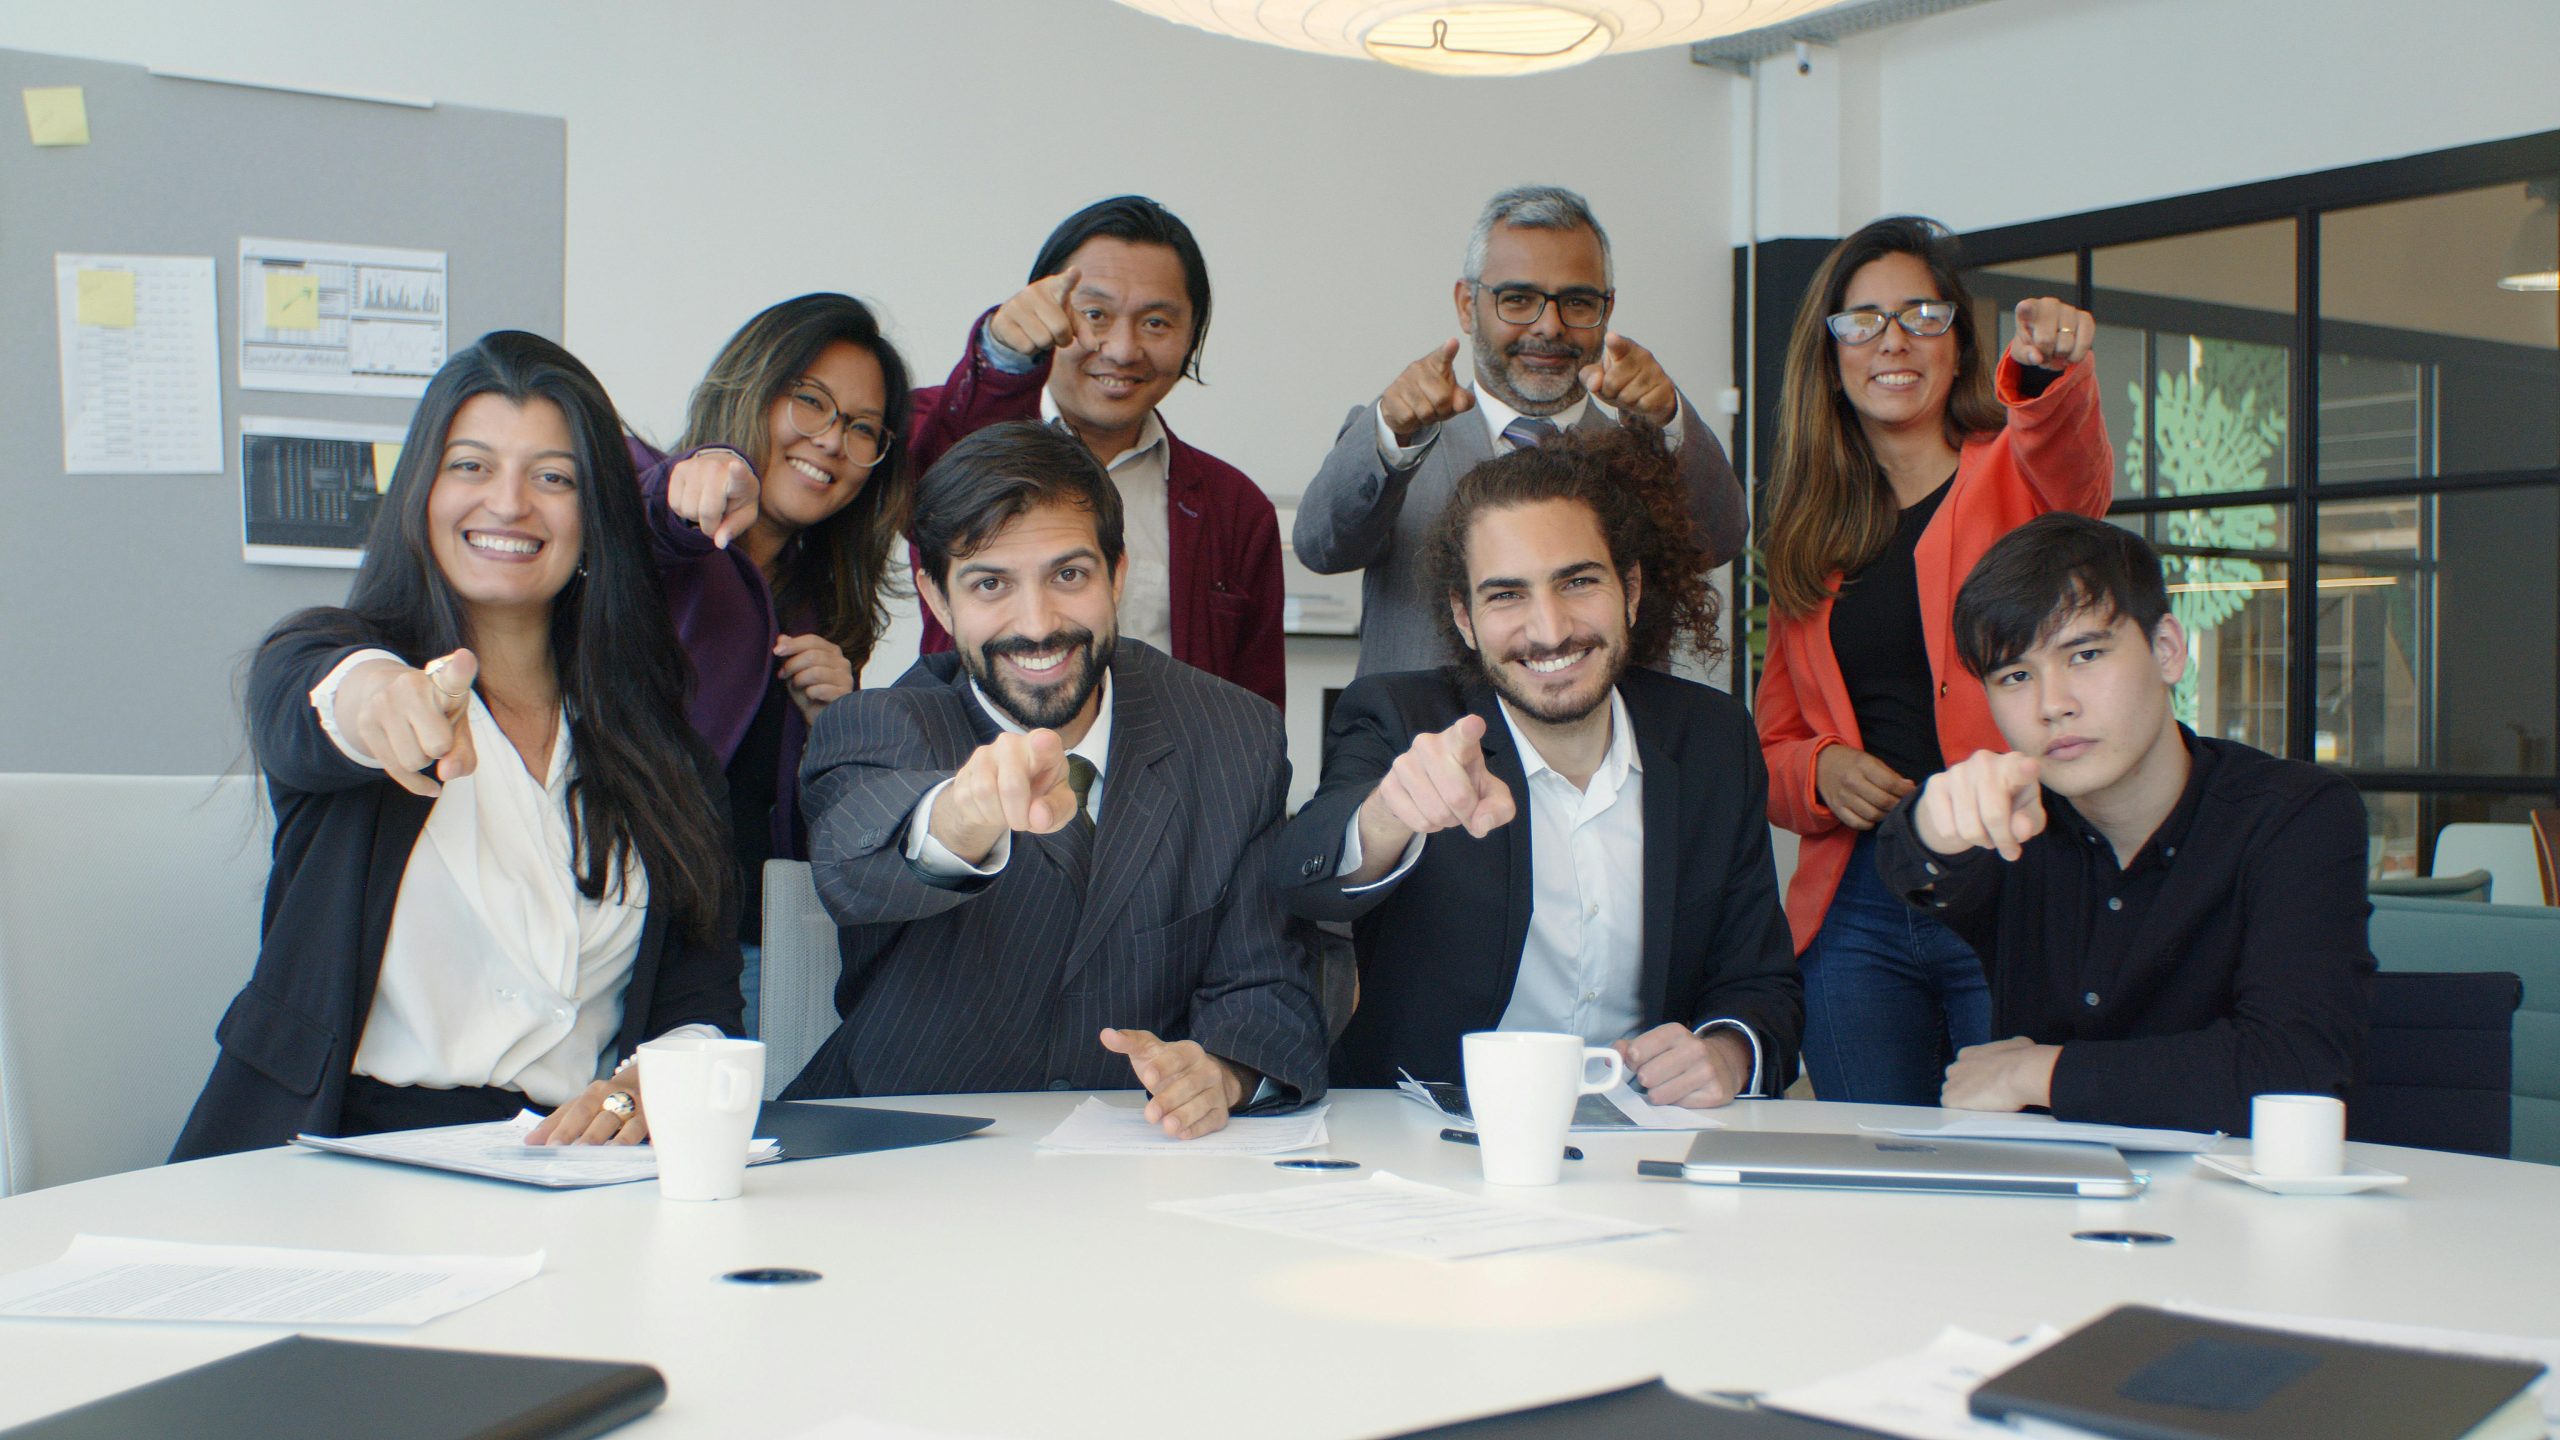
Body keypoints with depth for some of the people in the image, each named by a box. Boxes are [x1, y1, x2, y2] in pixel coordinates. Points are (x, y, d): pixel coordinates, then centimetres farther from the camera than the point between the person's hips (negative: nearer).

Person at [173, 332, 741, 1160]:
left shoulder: (652, 725, 14)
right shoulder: (317, 658, 6)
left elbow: (702, 996, 10)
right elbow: (299, 716, -21)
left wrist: (641, 1087, -13)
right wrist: (371, 695, -46)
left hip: (570, 1178, 2)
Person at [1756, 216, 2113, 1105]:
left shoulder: (2014, 473, 6)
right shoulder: (1810, 535, 16)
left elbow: (2073, 471, -20)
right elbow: (1773, 747, 18)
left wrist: (2049, 371, -41)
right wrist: (1821, 771, -4)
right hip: (1856, 909, 3)